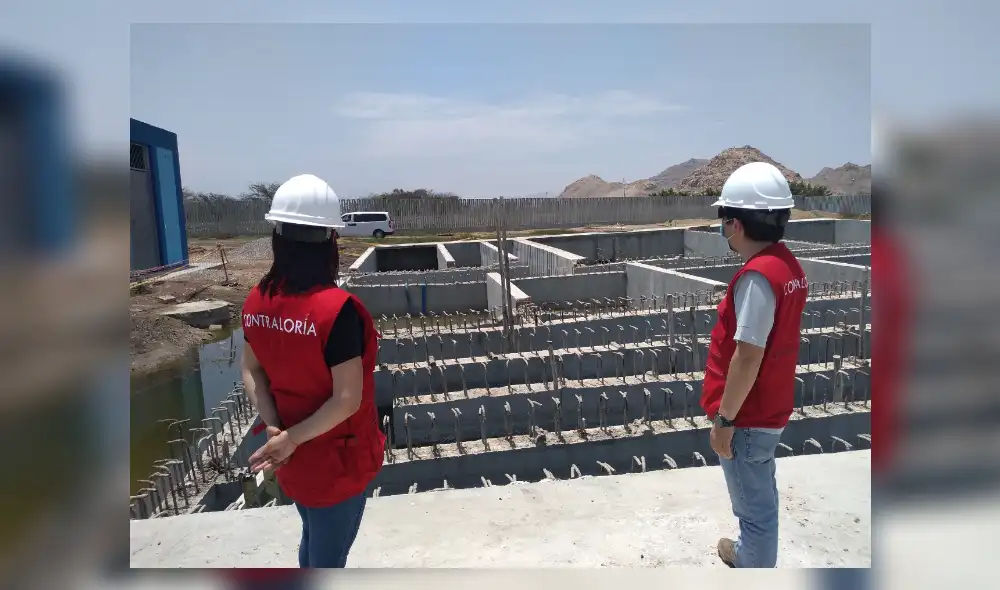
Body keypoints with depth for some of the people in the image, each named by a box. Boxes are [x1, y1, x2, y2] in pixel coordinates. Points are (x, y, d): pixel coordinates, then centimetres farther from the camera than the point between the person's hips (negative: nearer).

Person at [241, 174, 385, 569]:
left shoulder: (258, 302, -7)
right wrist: (292, 438, -18)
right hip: (335, 460, -6)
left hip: (293, 457, 6)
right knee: (329, 556, 15)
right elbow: (347, 399, -27)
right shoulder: (336, 308, -28)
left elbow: (251, 369, 2)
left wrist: (274, 426, -8)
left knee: (314, 539, 29)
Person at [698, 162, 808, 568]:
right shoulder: (788, 266, 3)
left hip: (748, 417, -9)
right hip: (768, 409, 10)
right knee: (757, 496, 27)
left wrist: (724, 419, -17)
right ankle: (749, 553, 48)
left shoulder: (757, 276, -26)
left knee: (754, 504, 8)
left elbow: (748, 356, -26)